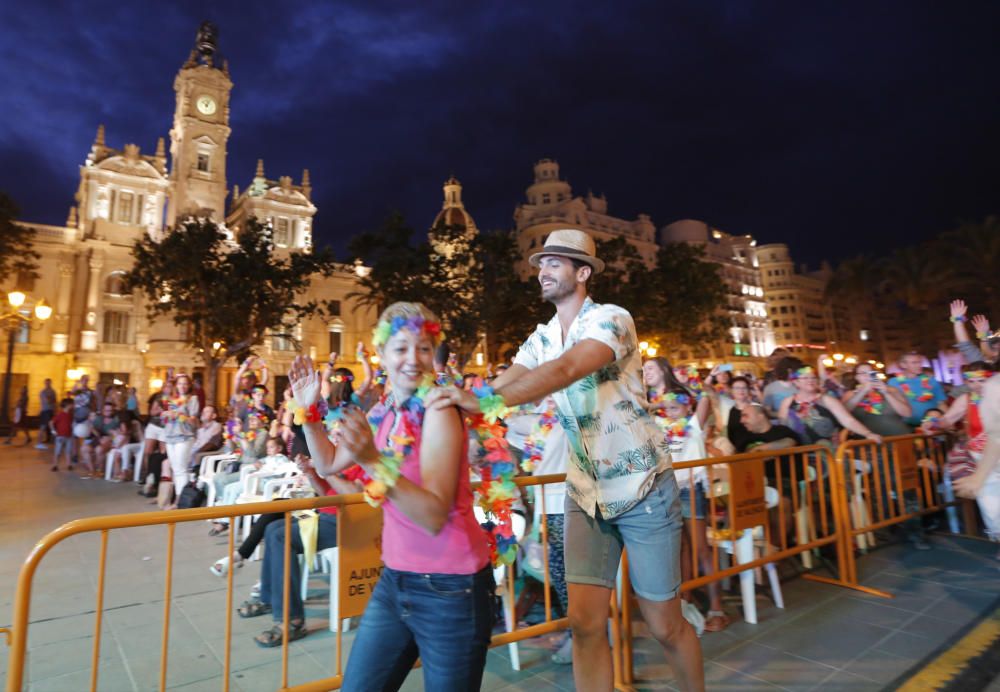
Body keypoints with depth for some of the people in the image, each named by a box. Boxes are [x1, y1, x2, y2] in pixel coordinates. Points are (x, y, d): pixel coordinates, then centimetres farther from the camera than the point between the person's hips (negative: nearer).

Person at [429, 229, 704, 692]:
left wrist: (480, 401, -45)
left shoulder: (611, 319, -16)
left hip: (642, 489, -4)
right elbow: (505, 383, -9)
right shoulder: (541, 338, 4)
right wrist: (456, 401, -27)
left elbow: (566, 370, -35)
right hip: (585, 494, 5)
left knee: (664, 625, 11)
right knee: (585, 622, 1)